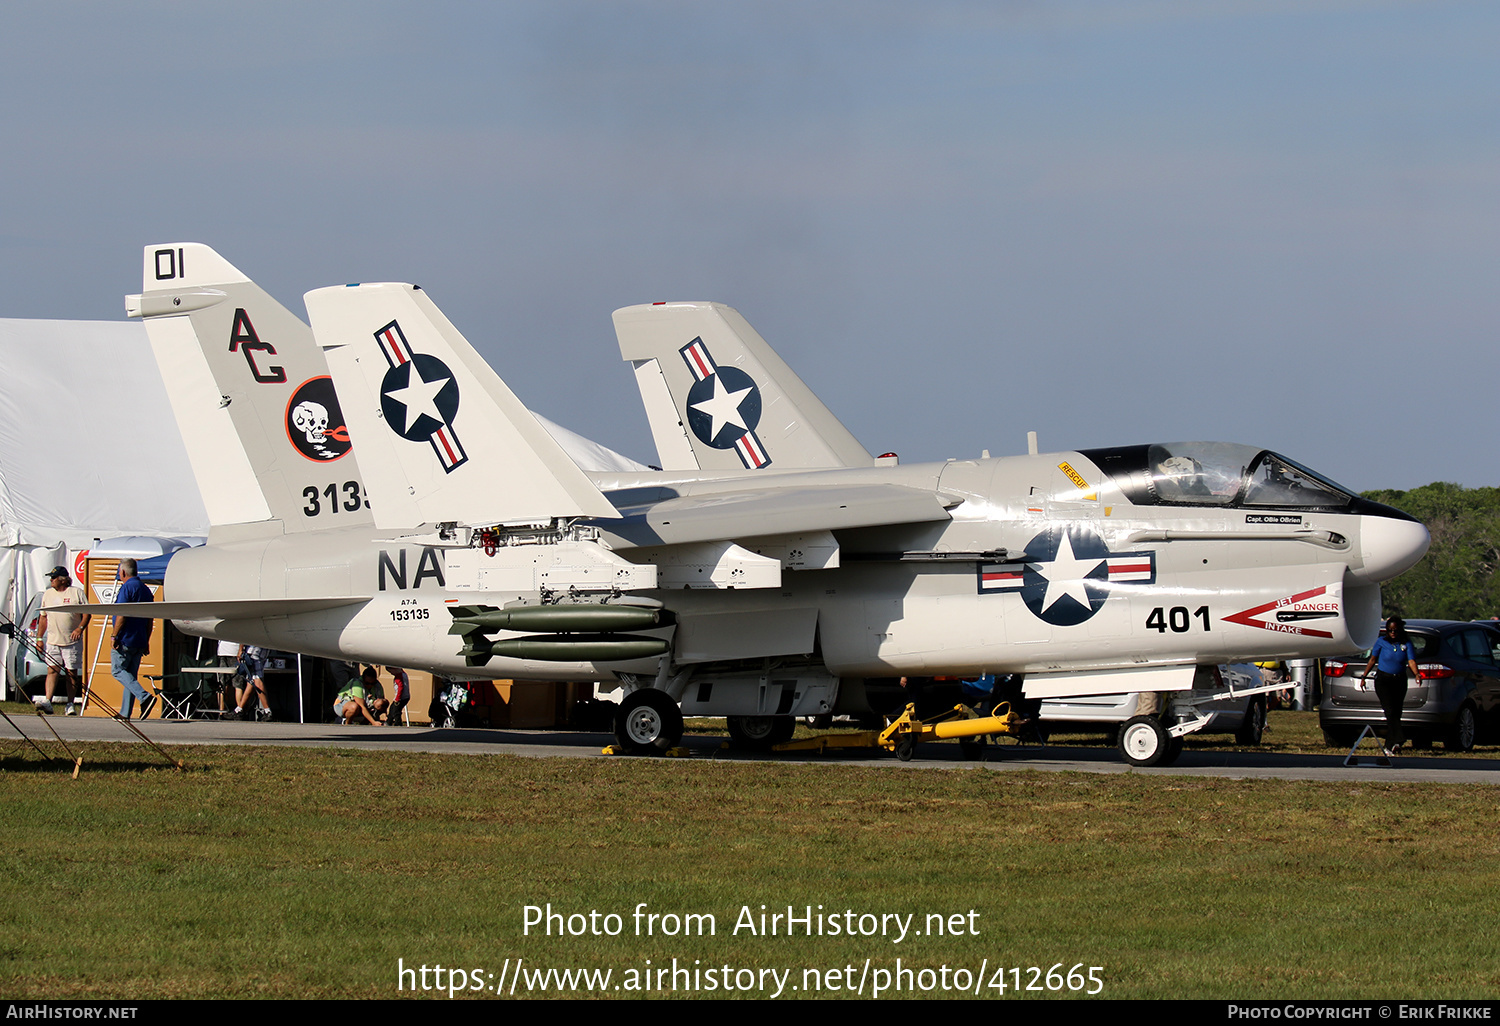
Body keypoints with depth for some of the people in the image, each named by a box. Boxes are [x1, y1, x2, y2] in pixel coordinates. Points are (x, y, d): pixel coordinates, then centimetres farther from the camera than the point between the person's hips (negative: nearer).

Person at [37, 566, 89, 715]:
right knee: (52, 670, -9)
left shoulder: (77, 593, 0)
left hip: (72, 641, -3)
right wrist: (40, 638, 13)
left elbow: (86, 613, -2)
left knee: (72, 673, 1)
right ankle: (47, 701, -18)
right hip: (53, 641, 3)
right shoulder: (48, 594, 13)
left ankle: (71, 704, 5)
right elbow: (44, 618, 18)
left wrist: (80, 628, -19)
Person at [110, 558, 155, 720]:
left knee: (117, 670, -3)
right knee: (130, 674, 11)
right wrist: (146, 641, 21)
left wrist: (114, 636, -14)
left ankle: (145, 697, -21)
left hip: (125, 639, -8)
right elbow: (149, 620, 18)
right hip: (140, 642, 8)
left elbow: (121, 616, -19)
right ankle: (125, 713, 9)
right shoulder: (145, 590, 15)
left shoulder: (127, 588, -11)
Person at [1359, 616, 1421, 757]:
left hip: (1400, 682, 2)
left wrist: (1416, 674, -29)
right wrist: (1364, 676, 6)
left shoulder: (1406, 644, 1)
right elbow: (1372, 660, 7)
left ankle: (1389, 747, 13)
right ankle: (1398, 740, -30)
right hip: (1383, 680, -2)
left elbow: (1411, 661, -10)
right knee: (1390, 711, -18)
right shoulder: (1381, 641, -1)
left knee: (1396, 713, 4)